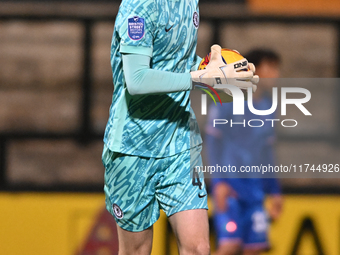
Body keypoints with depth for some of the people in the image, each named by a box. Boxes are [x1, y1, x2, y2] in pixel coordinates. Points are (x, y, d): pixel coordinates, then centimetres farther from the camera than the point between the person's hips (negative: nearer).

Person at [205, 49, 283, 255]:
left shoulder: (268, 106, 15)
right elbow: (213, 140, -8)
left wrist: (274, 191, 20)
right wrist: (220, 180, -16)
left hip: (255, 185, 7)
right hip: (230, 182, -6)